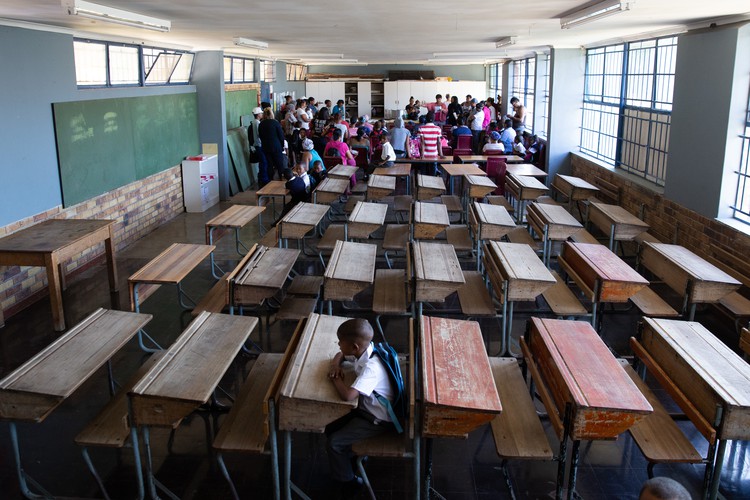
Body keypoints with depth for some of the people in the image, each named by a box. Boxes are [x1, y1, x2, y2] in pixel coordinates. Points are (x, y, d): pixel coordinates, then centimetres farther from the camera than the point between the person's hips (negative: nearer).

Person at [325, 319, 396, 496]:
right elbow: (340, 355, 14)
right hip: (366, 408, 9)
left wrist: (335, 379, -24)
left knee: (334, 443, -7)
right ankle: (351, 455, 30)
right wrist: (335, 365, -9)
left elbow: (347, 395, -44)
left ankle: (347, 482, 14)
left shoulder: (371, 368, -33)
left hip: (378, 420, -9)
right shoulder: (361, 352, -7)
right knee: (330, 428, 9)